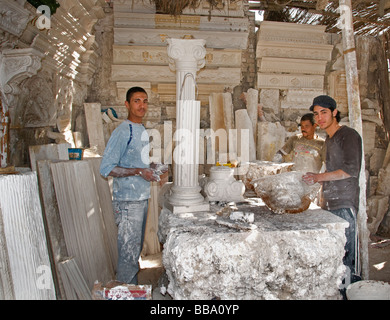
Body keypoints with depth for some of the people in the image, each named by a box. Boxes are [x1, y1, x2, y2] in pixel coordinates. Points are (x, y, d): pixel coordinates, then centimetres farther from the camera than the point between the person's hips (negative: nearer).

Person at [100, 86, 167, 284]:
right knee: (129, 251, -2)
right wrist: (139, 172, -22)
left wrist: (151, 168, 5)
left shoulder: (142, 131, 13)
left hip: (142, 198, 9)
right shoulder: (122, 132, -15)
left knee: (137, 247, 19)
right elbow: (106, 168, -20)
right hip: (127, 201, -9)